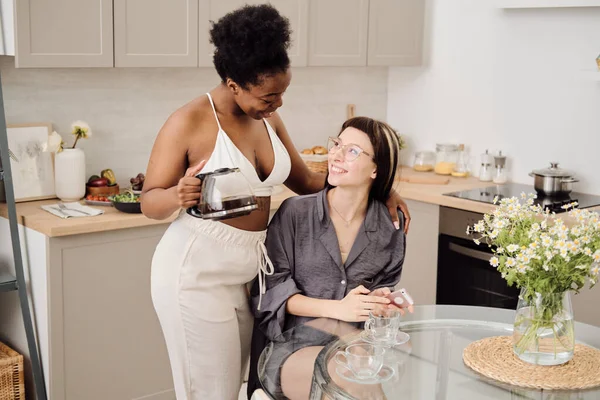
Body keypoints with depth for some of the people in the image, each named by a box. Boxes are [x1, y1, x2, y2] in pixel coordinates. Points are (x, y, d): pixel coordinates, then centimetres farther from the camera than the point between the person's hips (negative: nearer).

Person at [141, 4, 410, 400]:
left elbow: (306, 181, 14)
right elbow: (150, 203, -8)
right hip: (198, 273, -6)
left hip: (249, 270, 7)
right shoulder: (189, 122, -15)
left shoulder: (268, 119, 5)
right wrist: (177, 196, -31)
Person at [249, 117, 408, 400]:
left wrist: (380, 301, -10)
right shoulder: (294, 212, -5)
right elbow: (271, 289, -6)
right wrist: (337, 308, -18)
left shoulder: (390, 229, 3)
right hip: (292, 345, -3)